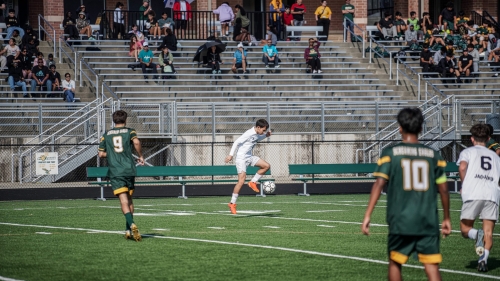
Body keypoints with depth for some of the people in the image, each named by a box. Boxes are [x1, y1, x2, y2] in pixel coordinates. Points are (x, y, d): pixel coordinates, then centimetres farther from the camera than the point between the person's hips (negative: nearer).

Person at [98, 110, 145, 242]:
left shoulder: (106, 135, 12)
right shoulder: (129, 131, 7)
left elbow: (101, 154, 10)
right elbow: (136, 142, -13)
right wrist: (140, 156, 0)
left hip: (115, 172, 0)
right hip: (129, 170, 0)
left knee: (124, 201, -10)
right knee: (129, 199, 15)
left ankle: (131, 225, -32)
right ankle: (129, 230, 15)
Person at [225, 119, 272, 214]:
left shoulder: (256, 134, 4)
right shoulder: (249, 134, -22)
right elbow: (236, 142, -23)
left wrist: (266, 135, 10)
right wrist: (231, 154, -28)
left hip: (249, 157, 9)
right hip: (241, 158, -9)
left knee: (266, 166, 2)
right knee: (241, 181, -17)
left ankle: (253, 182, 13)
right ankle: (232, 203, -10)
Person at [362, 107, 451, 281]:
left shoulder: (390, 153, -1)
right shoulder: (433, 155, 5)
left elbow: (379, 184, -8)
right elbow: (443, 190, 7)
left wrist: (367, 215, -7)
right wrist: (446, 218, 19)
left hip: (400, 221, -1)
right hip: (428, 223, 1)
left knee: (395, 263, 17)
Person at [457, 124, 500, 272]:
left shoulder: (468, 152, 15)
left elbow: (462, 167, -6)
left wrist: (464, 185, 7)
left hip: (473, 195, -2)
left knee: (465, 230, 7)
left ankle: (477, 234, -25)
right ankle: (483, 259, -19)